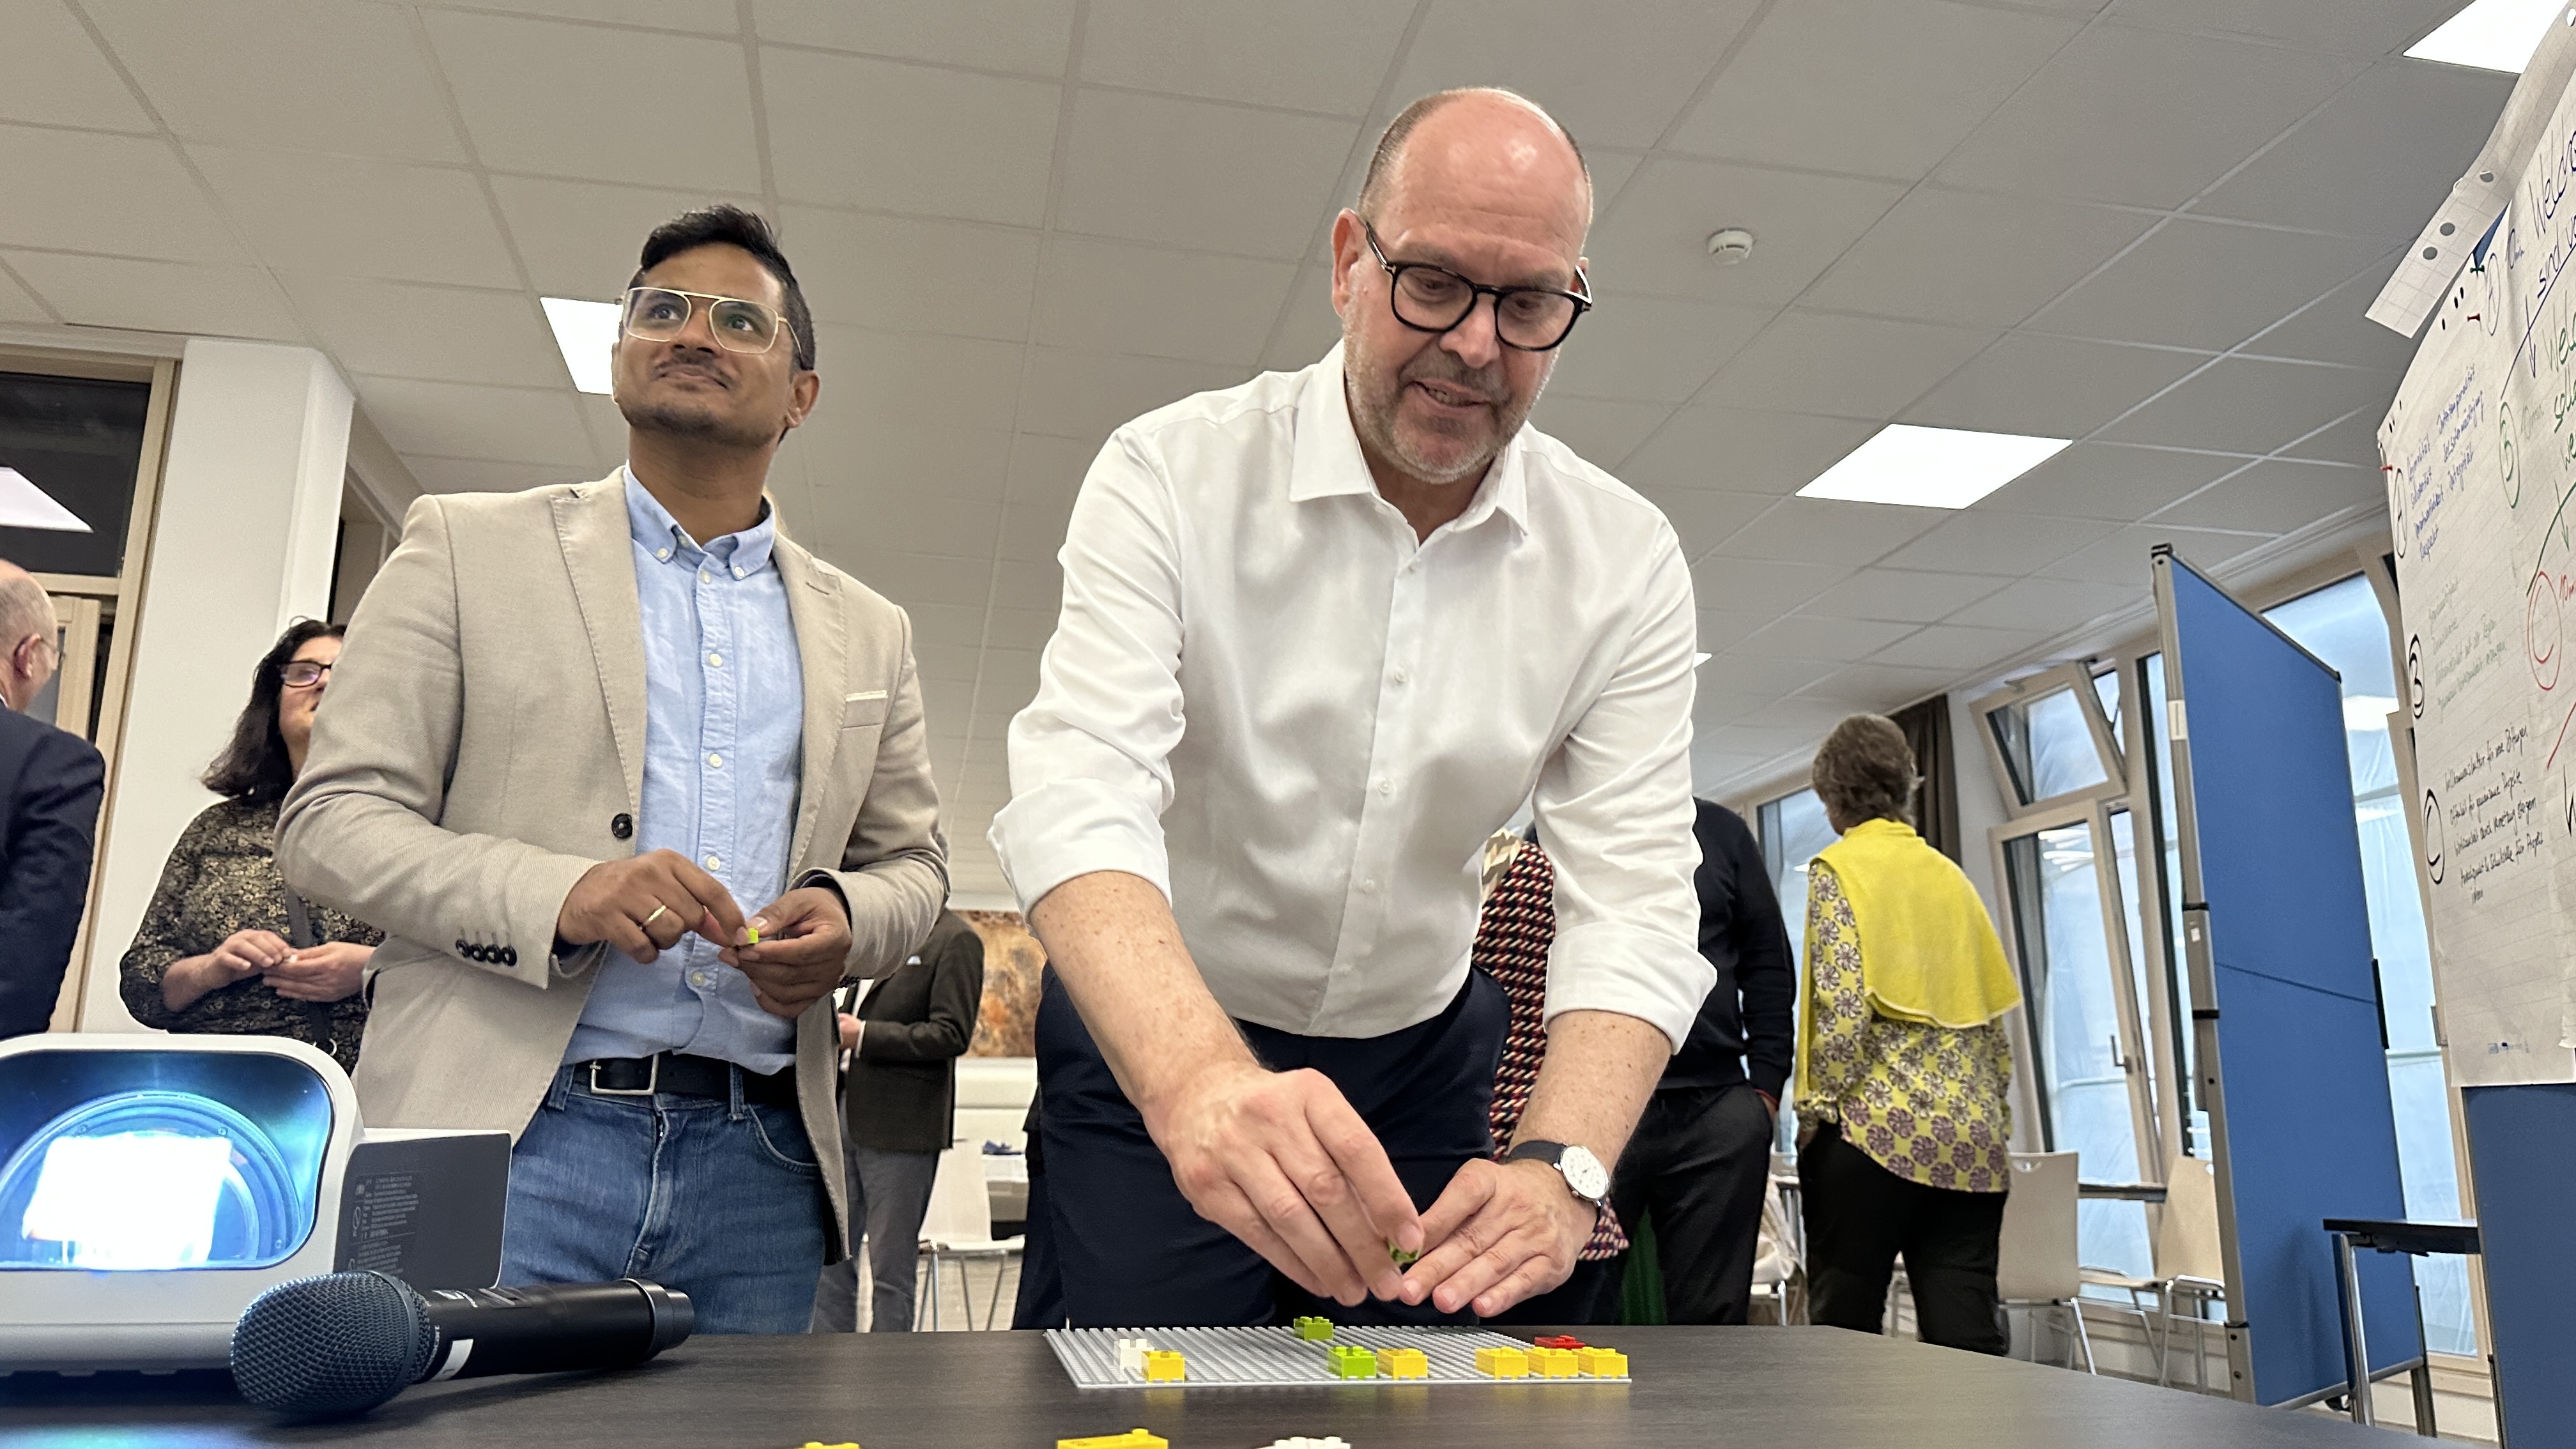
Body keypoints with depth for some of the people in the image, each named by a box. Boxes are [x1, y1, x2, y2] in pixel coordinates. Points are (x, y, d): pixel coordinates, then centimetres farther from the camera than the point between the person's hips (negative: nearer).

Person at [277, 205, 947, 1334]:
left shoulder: (868, 632, 16)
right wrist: (558, 894, -16)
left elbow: (913, 862, 19)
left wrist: (845, 918, -6)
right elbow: (330, 819, 2)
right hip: (508, 1138, -2)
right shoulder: (470, 545, 8)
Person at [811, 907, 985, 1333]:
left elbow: (951, 1035, -16)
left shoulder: (955, 939, -8)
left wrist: (862, 1035, -16)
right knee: (830, 1257, 11)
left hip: (900, 1125, -7)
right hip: (845, 1117, 8)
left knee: (891, 1270, 2)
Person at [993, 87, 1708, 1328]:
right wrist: (1203, 1078, -50)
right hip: (1149, 1051, -2)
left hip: (1424, 1059, 3)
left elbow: (1632, 900, -16)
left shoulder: (1625, 563, -9)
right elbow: (1079, 797, -31)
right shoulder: (1172, 475, -17)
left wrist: (1559, 1164, -36)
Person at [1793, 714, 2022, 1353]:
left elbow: (1843, 1007, -13)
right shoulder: (1950, 875, 16)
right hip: (1971, 1141, 6)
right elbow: (1995, 1015, 16)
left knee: (1843, 1333, 4)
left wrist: (1818, 1108, -6)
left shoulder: (1838, 869, -2)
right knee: (1967, 1337, 3)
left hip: (1877, 1132, -5)